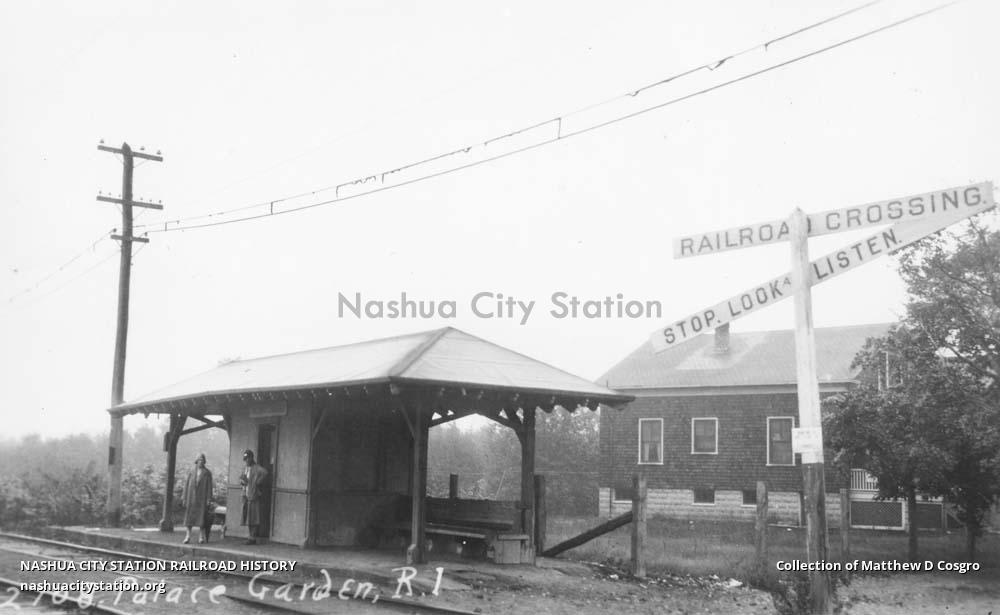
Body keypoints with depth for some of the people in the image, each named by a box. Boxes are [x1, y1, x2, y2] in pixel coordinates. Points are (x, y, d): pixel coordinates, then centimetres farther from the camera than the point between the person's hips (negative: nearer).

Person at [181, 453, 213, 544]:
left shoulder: (207, 473, 2)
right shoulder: (191, 473, 8)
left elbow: (209, 486, -2)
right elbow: (186, 485, 7)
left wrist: (209, 499, -9)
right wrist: (185, 499, 2)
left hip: (202, 497, -2)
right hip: (191, 497, 2)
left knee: (201, 516, -3)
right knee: (189, 516, 0)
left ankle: (203, 536, 6)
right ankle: (188, 536, 3)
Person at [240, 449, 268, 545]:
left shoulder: (257, 467, -10)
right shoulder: (245, 468, 17)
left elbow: (265, 473, -28)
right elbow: (241, 479, 26)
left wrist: (257, 482, -20)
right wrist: (242, 480, 2)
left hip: (254, 495, -9)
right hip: (246, 495, 9)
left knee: (254, 517, -6)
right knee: (247, 517, 10)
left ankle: (253, 538, -5)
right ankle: (251, 536, 16)